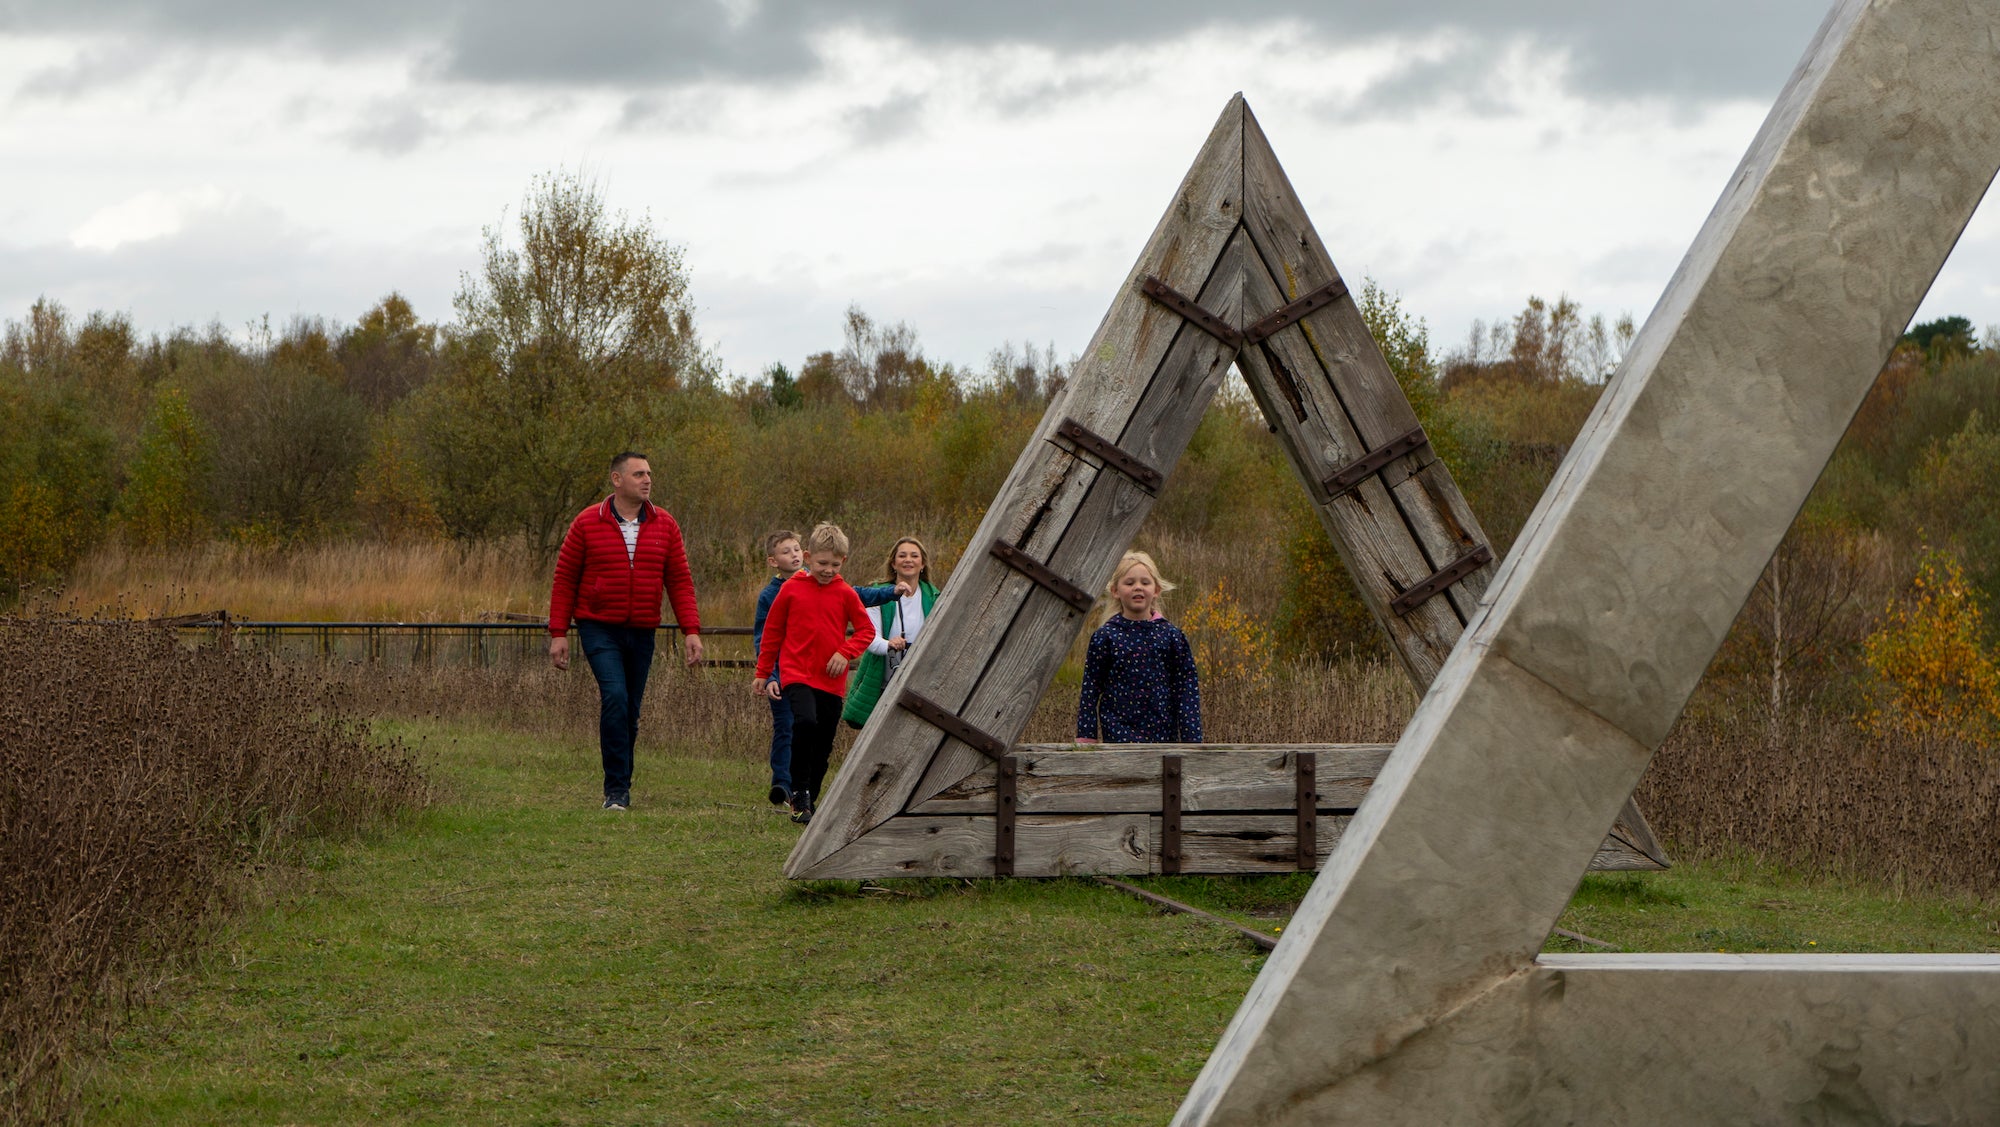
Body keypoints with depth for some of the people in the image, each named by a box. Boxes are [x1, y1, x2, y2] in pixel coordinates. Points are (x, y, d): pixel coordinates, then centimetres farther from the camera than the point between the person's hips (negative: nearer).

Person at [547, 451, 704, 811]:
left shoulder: (664, 526, 5)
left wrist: (691, 630, -4)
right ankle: (617, 789, -14)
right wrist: (558, 633, -4)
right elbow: (564, 580, 1)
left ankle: (620, 786, 22)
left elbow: (680, 581, 6)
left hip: (642, 633, 4)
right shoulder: (587, 524, -2)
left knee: (631, 711, 9)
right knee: (615, 697, -19)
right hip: (599, 629, -4)